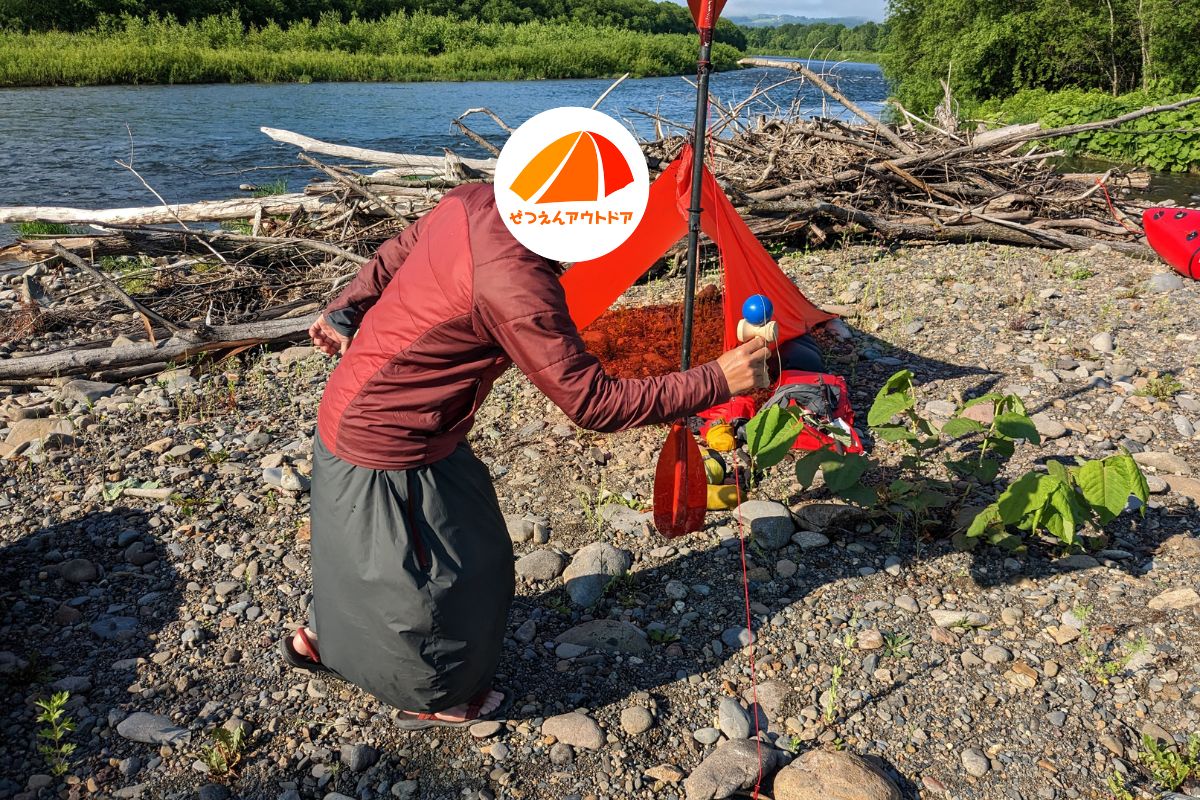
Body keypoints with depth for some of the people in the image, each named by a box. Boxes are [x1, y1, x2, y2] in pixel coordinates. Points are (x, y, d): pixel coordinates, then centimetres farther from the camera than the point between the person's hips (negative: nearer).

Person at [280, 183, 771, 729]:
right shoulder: (515, 283, -34)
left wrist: (345, 314, 24)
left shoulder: (472, 201, -8)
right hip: (388, 450, -8)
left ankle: (320, 638, 51)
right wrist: (716, 382, -24)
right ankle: (435, 700, 38)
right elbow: (594, 404, -29)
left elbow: (396, 253, 9)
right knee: (446, 571, 13)